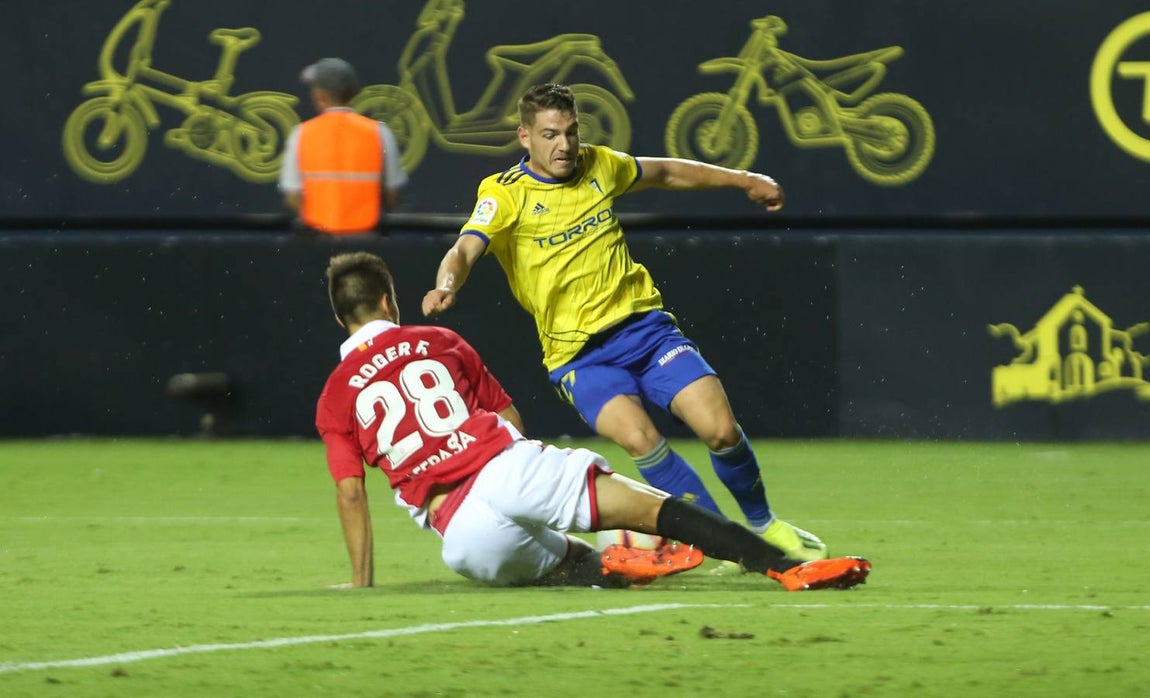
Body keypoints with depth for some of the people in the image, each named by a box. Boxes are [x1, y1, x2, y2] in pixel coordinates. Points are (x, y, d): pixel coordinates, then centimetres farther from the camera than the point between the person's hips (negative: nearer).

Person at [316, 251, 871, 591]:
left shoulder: (333, 399, 13)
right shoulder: (439, 342, 16)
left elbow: (350, 491, 7)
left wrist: (362, 583, 13)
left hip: (460, 532, 0)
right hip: (508, 466, 0)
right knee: (654, 508, -4)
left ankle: (595, 566, -5)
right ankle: (784, 566, -18)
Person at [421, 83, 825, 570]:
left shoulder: (600, 166, 8)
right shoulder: (504, 194, -6)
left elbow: (666, 173, 27)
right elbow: (465, 250, -22)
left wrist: (744, 180, 32)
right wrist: (446, 286, -44)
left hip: (644, 324, 4)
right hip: (579, 353, -4)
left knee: (721, 429, -13)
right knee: (638, 438, -29)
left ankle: (764, 526, 15)